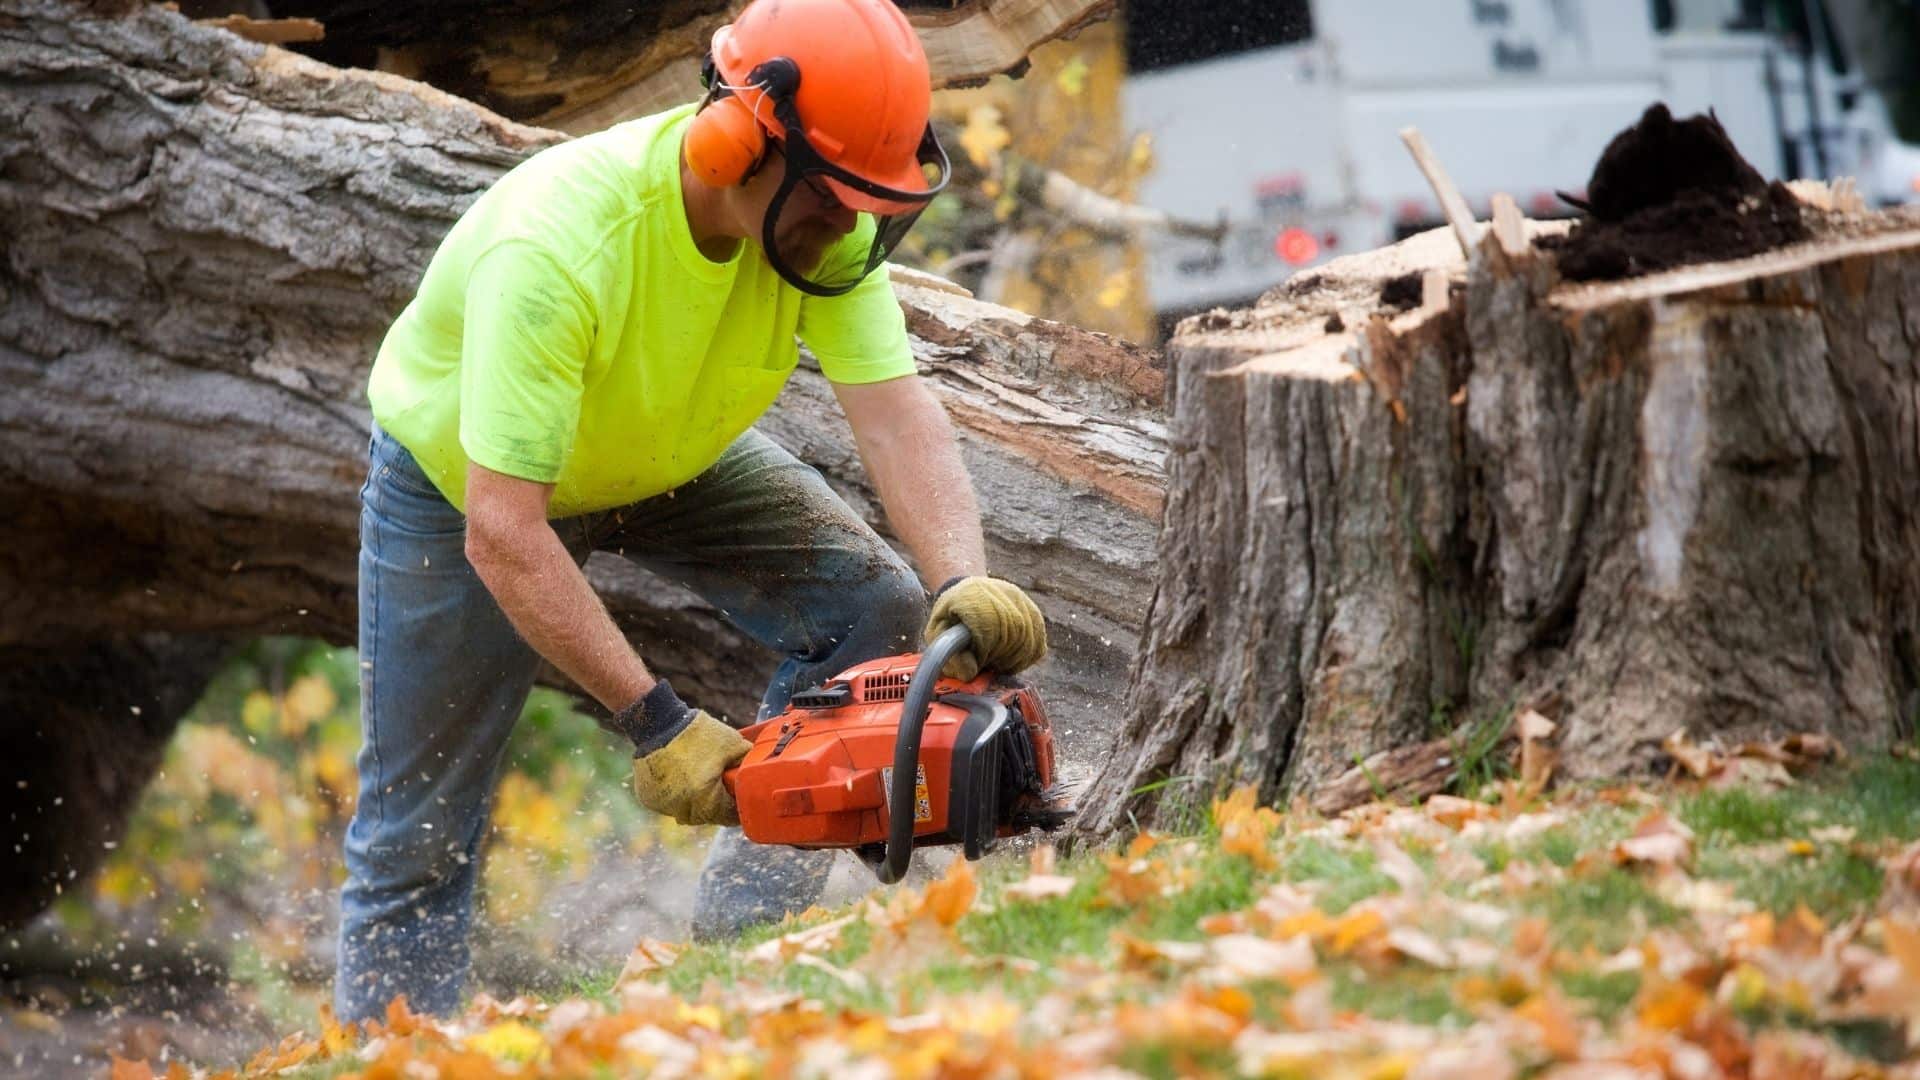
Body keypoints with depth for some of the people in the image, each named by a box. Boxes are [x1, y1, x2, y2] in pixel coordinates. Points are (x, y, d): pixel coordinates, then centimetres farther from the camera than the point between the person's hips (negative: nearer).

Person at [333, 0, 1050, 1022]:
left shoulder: (824, 212, -27)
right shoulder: (559, 247, -43)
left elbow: (896, 414, -31)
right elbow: (503, 534, -44)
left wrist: (965, 585, -49)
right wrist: (653, 721, -45)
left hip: (673, 456, 5)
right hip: (464, 476, -5)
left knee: (877, 611, -13)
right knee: (416, 833, 0)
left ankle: (732, 954, -7)